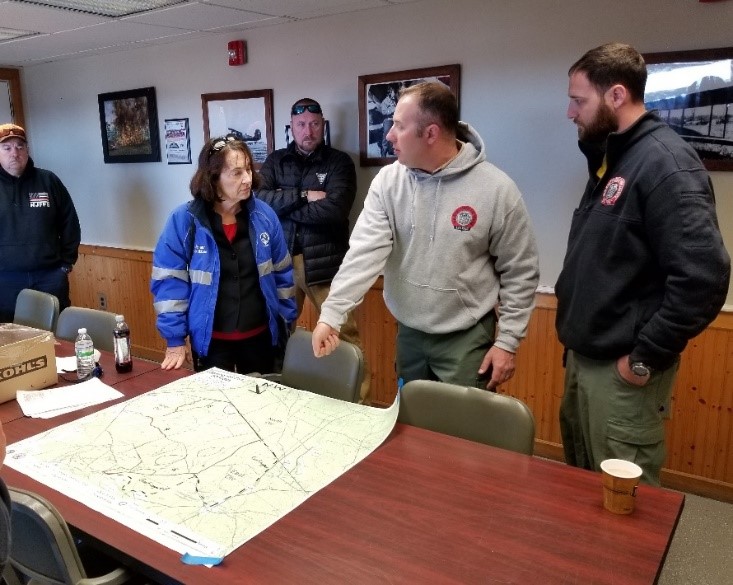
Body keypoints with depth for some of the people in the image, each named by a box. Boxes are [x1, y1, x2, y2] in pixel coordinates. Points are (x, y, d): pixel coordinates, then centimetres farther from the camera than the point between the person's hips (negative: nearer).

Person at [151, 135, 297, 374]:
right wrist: (175, 340, -9)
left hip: (260, 336, 3)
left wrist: (286, 322, 6)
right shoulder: (184, 220, -13)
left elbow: (282, 274, 4)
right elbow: (169, 282, -9)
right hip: (210, 340, -2)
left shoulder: (264, 215, -5)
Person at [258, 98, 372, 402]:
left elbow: (334, 209, -15)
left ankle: (360, 403, 12)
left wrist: (283, 205, -9)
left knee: (345, 337, -1)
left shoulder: (339, 162, 1)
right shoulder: (276, 161, 11)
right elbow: (258, 199, -6)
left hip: (325, 263, -3)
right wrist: (303, 196, -14)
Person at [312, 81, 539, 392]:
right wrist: (331, 314, -25)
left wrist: (507, 341, -7)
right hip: (408, 333, 4)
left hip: (467, 337, -3)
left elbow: (519, 271, -7)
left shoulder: (496, 188, -15)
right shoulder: (388, 181, -7)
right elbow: (365, 252, -14)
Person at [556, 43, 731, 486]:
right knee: (580, 487, 23)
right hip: (583, 357, 9)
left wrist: (646, 357, -19)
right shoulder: (610, 157, 10)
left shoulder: (665, 164, -18)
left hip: (620, 369, -9)